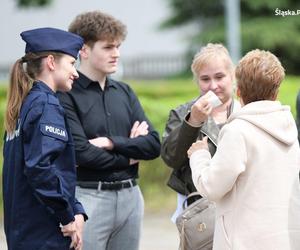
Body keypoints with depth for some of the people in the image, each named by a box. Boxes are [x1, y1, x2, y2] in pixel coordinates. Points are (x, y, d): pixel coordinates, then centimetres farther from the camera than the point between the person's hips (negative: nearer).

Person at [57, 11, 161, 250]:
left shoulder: (124, 92, 13)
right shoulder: (67, 95, -7)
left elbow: (154, 144, 6)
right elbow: (81, 153, -16)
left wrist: (112, 143, -9)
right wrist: (128, 157, -1)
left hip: (130, 195, 6)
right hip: (88, 196, -6)